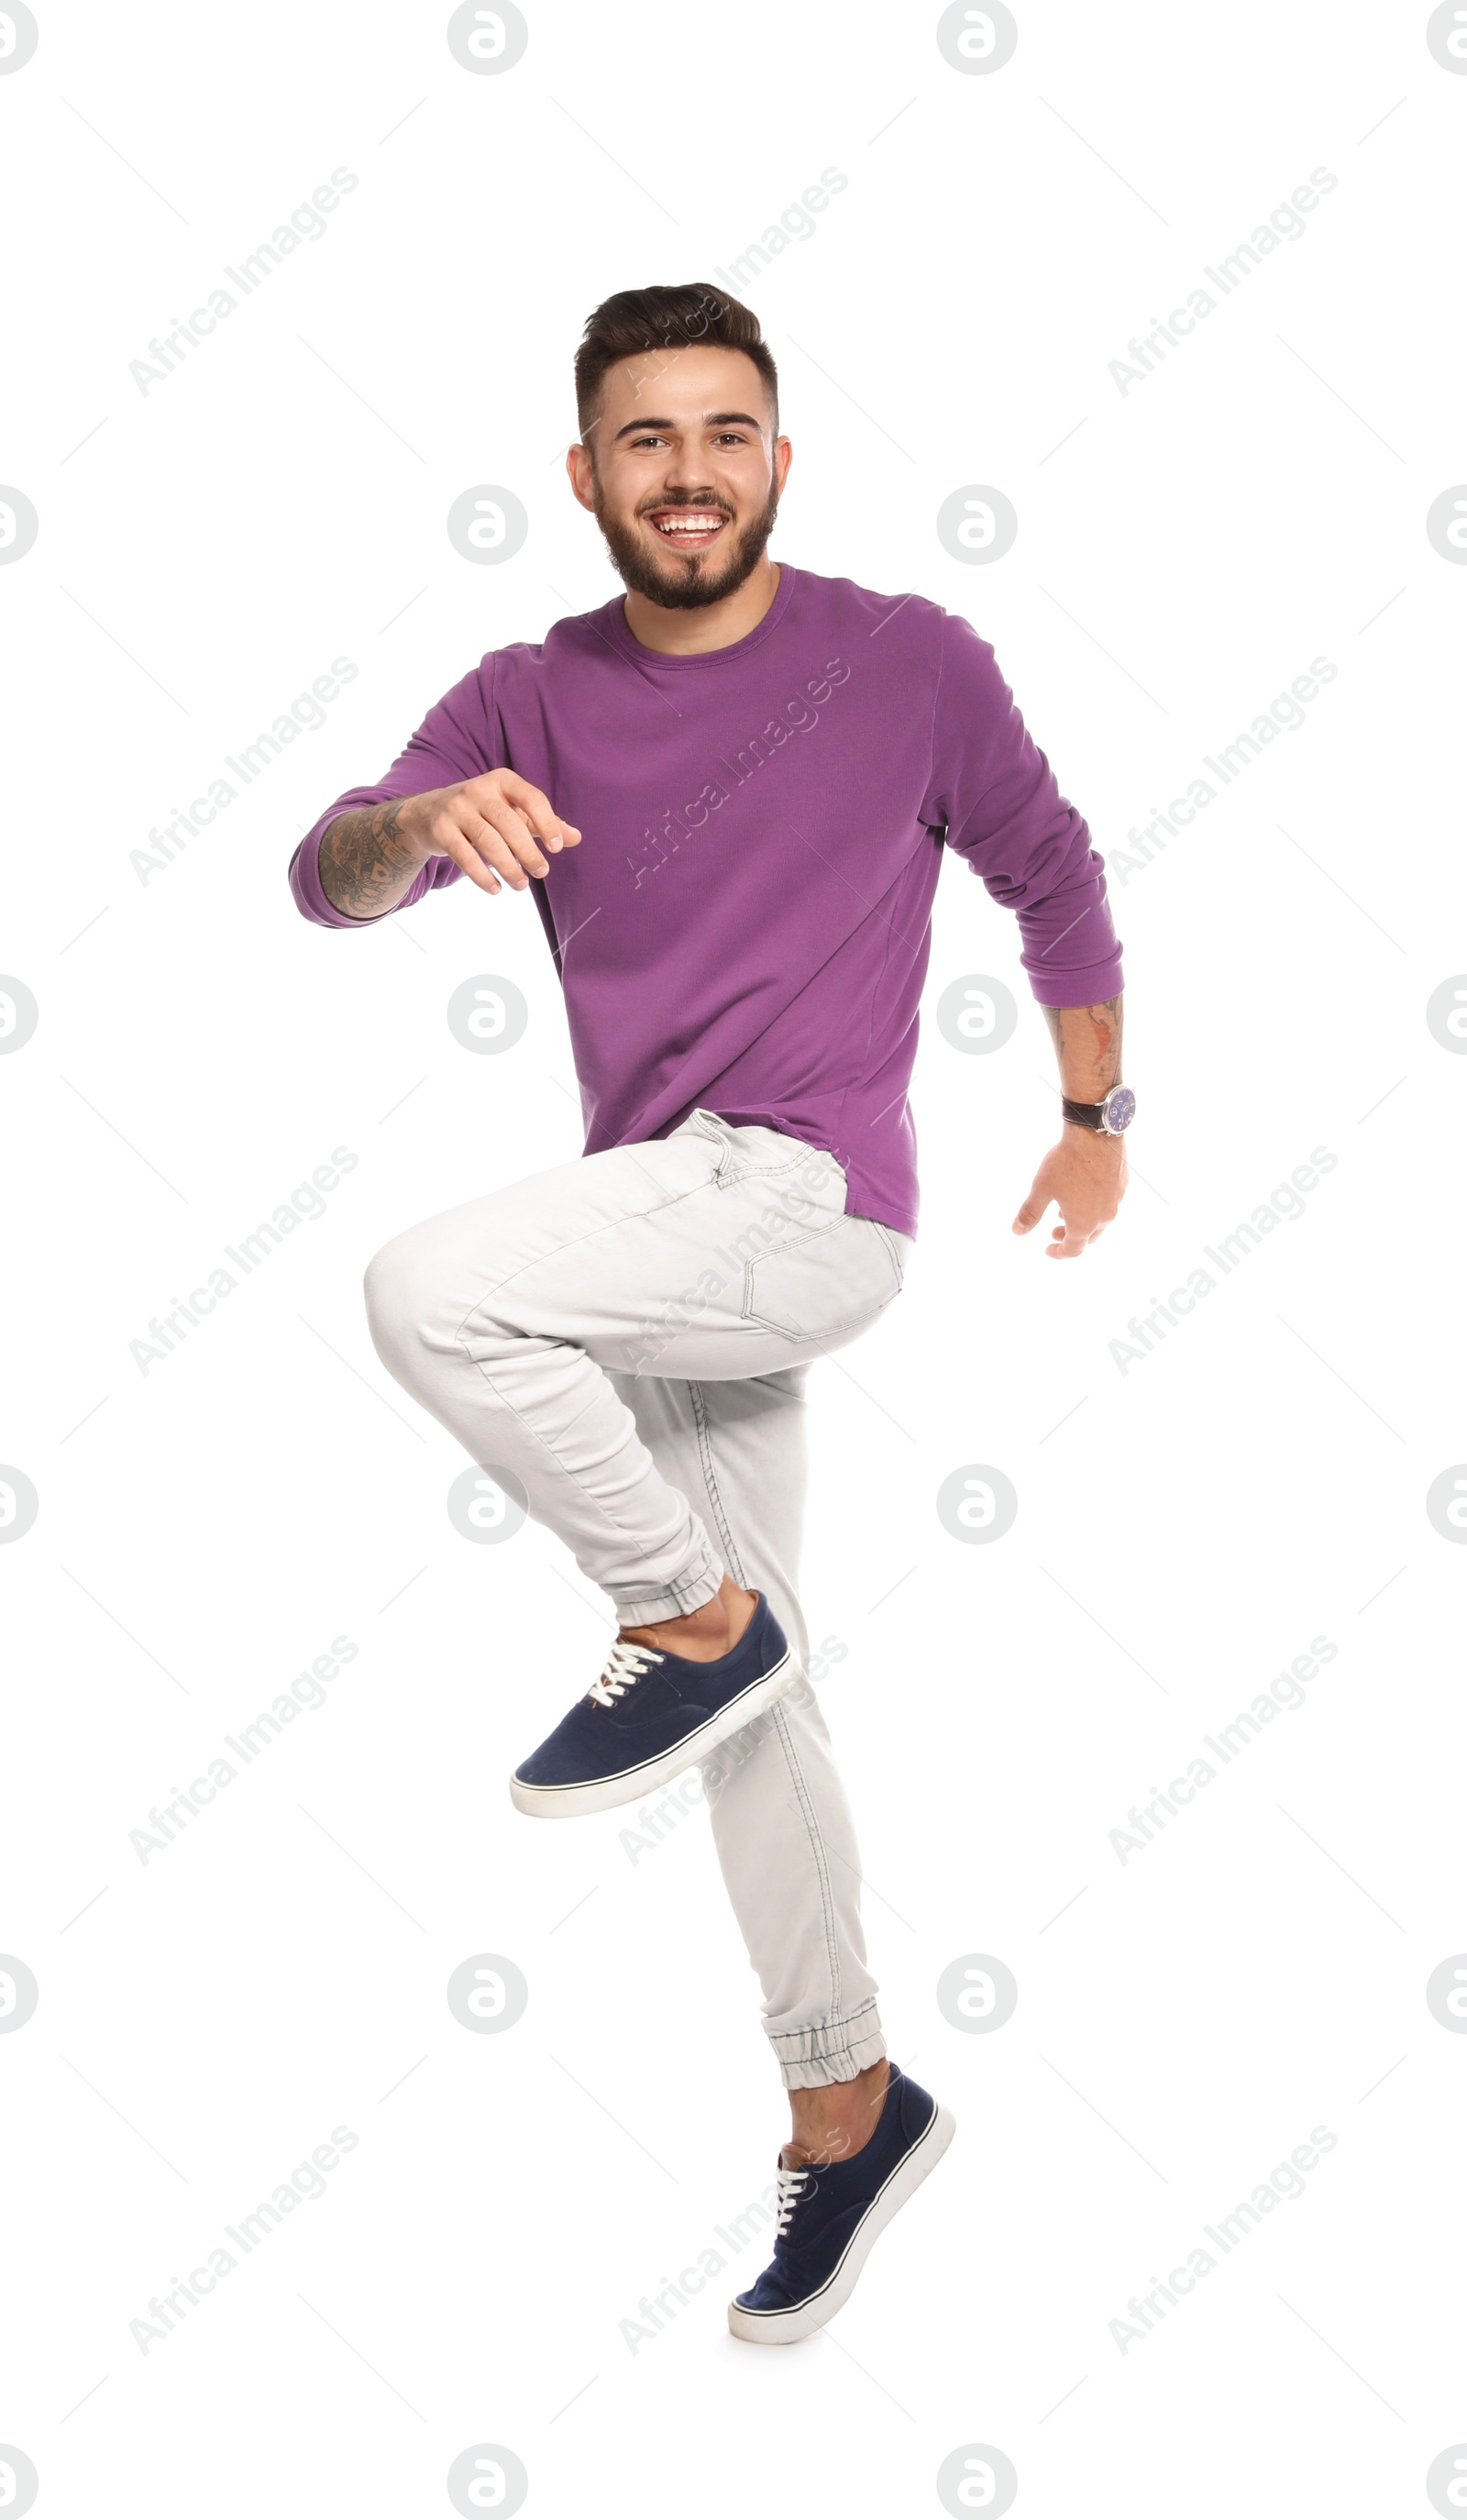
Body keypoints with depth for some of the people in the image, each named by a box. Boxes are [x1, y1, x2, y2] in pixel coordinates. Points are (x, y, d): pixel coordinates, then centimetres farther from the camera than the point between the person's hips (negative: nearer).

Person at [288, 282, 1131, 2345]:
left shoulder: (910, 663, -2)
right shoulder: (529, 702, 6)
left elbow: (1054, 879, 11)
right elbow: (326, 882, -8)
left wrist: (1097, 1117, 15)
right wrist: (420, 821, -31)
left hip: (808, 1206, -5)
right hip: (665, 1245, 6)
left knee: (432, 1291, -28)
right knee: (753, 1694, 12)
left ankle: (697, 1622, -6)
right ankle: (848, 2103, 27)